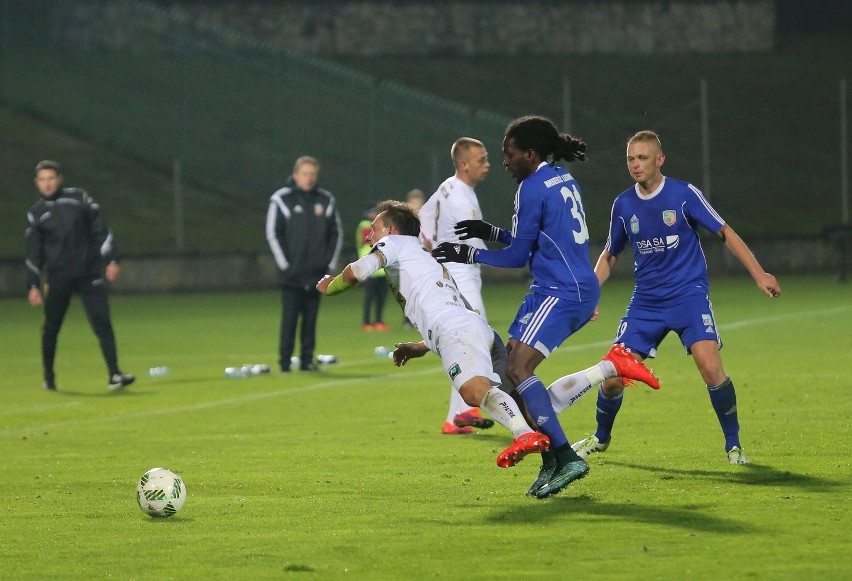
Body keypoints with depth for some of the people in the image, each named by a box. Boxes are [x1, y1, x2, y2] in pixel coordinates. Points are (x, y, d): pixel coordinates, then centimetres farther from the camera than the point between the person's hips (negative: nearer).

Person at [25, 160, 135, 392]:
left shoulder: (78, 198, 4)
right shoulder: (36, 213, 8)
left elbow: (100, 229, 4)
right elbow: (34, 253, 10)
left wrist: (111, 260, -4)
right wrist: (33, 286, 5)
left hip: (89, 274, -1)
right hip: (57, 279, 1)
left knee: (102, 322, -11)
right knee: (51, 327, 5)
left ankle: (114, 375, -14)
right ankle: (49, 377, 21)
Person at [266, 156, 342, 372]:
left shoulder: (326, 200, 8)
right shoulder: (281, 200, -3)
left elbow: (336, 233, 13)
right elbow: (273, 234, -4)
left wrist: (330, 263, 4)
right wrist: (285, 264, -8)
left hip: (316, 274, 3)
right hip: (291, 276, -3)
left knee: (311, 319, 5)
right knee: (289, 319, -5)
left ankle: (307, 360, 10)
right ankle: (285, 362, -1)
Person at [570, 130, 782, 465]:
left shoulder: (684, 194, -8)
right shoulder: (623, 205, 4)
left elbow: (724, 232, -3)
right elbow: (610, 255, 17)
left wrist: (759, 274, -10)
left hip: (689, 294, -3)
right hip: (646, 301, 4)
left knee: (710, 366, -24)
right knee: (613, 376, -3)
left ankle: (733, 445, -6)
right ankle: (601, 438, 26)